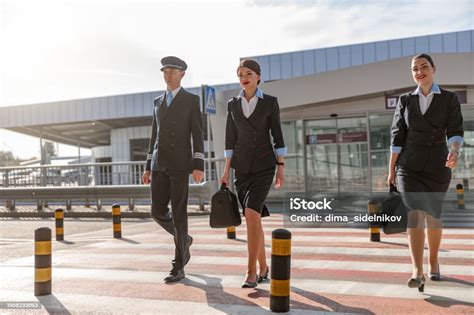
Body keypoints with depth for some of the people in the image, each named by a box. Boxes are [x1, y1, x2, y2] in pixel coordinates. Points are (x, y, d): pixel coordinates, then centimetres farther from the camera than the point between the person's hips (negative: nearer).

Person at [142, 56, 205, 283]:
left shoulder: (192, 100, 2)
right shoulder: (158, 102, 19)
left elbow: (197, 135, -5)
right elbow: (155, 136, 19)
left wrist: (199, 166, -15)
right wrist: (148, 167, 13)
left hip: (180, 163, -6)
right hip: (159, 165, 6)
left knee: (178, 214, -7)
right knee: (158, 212, 1)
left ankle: (178, 267, 1)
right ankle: (183, 239, 30)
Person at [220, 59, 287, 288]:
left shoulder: (270, 102, -1)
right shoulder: (233, 104, 8)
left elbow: (277, 136, -1)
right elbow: (231, 139, 8)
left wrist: (281, 168, -6)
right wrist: (226, 171, 3)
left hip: (264, 166, -4)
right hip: (242, 167, 4)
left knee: (251, 214, -21)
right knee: (254, 218, 6)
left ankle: (251, 272, -13)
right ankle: (263, 267, 22)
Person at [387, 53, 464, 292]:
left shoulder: (449, 99, 2)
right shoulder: (405, 101, 7)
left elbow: (455, 132, -7)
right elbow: (397, 137, 4)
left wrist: (454, 152, -29)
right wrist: (391, 169, 0)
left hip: (437, 166, 0)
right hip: (409, 166, 0)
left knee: (433, 217, 8)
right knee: (414, 215, -14)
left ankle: (433, 262, 31)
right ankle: (417, 272, -20)